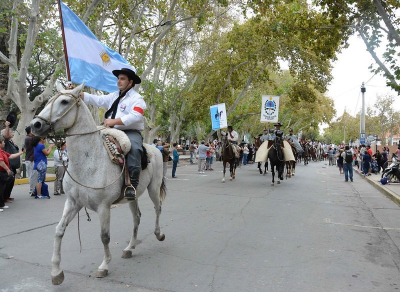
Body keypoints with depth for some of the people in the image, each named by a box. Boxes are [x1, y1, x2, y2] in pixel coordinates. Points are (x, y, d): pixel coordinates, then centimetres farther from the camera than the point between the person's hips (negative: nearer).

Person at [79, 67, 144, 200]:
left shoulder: (136, 98, -1)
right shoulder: (113, 96, 21)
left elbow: (135, 116, -18)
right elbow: (96, 100, 13)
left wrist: (114, 121, -23)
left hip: (131, 133, -7)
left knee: (134, 147, -37)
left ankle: (132, 184, -39)